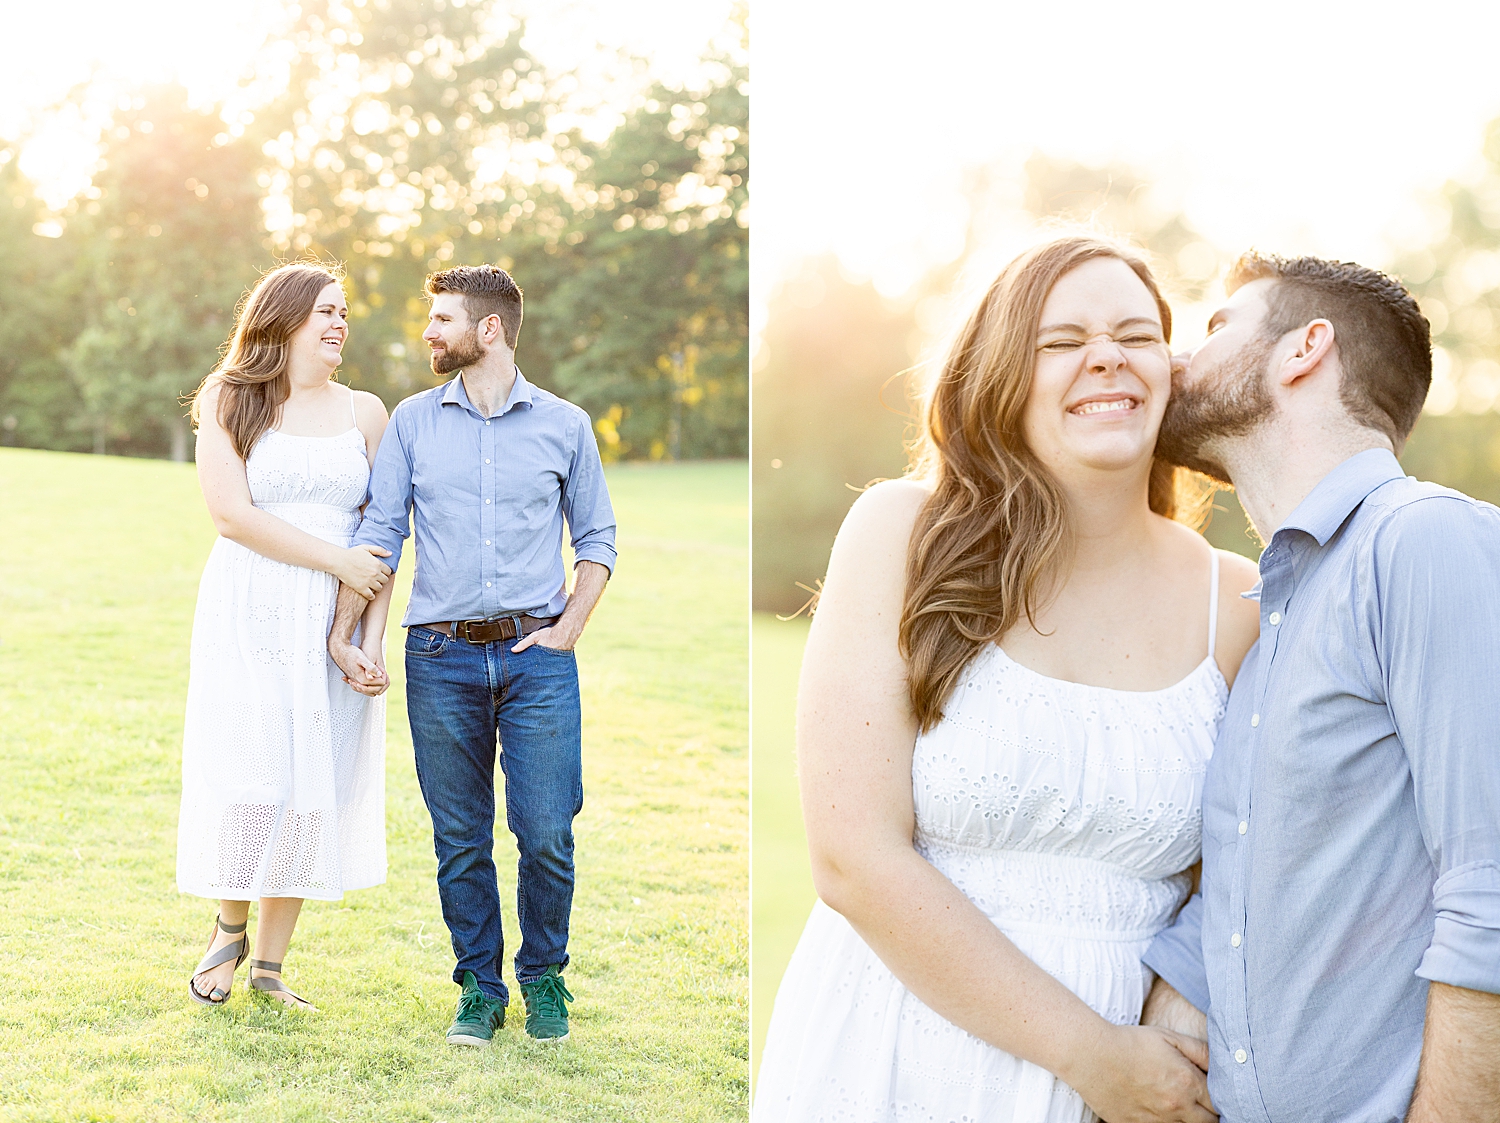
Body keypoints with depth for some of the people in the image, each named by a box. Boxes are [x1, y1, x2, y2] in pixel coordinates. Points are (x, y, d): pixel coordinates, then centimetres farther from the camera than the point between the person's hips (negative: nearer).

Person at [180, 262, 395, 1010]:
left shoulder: (364, 413, 10)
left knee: (315, 786, 2)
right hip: (248, 612, -2)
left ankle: (269, 968, 14)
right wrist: (337, 560, -13)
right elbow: (231, 512, -9)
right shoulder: (228, 402, 3)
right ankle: (230, 931, 21)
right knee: (246, 776, -6)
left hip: (333, 622, 3)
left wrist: (373, 638, -6)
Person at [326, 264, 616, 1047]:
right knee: (460, 839, 5)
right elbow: (379, 531, 6)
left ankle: (543, 976, 18)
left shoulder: (565, 426, 6)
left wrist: (566, 631, -1)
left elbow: (597, 539, 11)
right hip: (440, 657, 1)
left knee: (546, 834, -4)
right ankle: (480, 988, 20)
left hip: (536, 654, -1)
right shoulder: (413, 421, 9)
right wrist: (343, 635, -3)